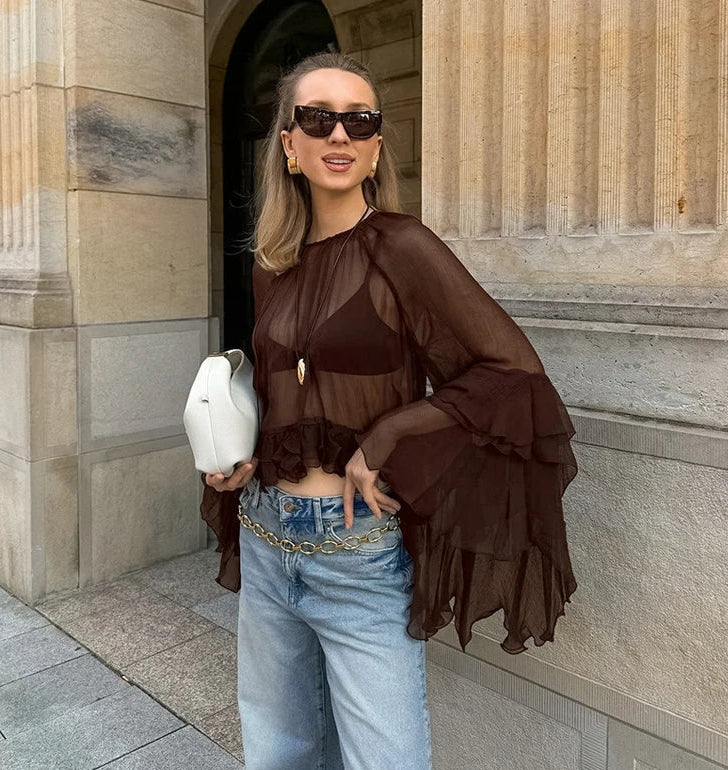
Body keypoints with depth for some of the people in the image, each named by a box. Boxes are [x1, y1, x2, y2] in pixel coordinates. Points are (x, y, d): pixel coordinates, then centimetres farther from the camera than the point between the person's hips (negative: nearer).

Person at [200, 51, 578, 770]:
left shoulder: (402, 248, -12)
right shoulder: (272, 265, 6)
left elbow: (513, 372, -14)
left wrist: (385, 446, -17)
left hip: (362, 552, -6)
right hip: (265, 537, 6)